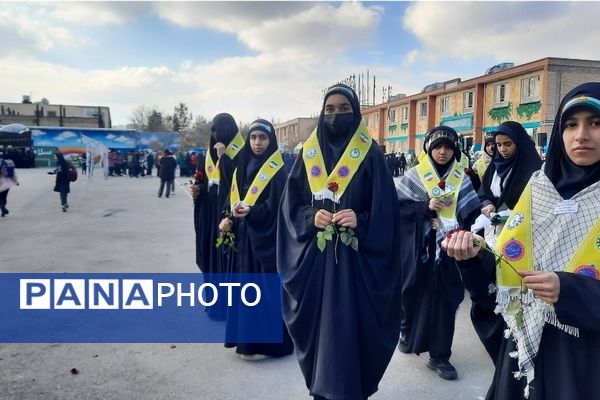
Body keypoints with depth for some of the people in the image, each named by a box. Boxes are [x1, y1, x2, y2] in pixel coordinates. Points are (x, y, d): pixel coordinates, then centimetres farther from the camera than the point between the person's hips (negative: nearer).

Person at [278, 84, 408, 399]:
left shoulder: (371, 154, -1)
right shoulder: (308, 153, 7)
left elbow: (385, 210, -3)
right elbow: (291, 205, 6)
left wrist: (360, 221, -20)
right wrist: (311, 217, -12)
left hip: (355, 257, -2)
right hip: (314, 256, 3)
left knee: (350, 327, 1)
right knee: (319, 325, 9)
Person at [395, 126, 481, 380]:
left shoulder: (461, 178, 4)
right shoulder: (415, 175, -2)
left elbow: (471, 214, 0)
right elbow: (399, 206, -8)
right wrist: (426, 207, -19)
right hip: (418, 247, -1)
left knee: (445, 299, 3)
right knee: (413, 292, 11)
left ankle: (439, 356, 15)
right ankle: (408, 331, 39)